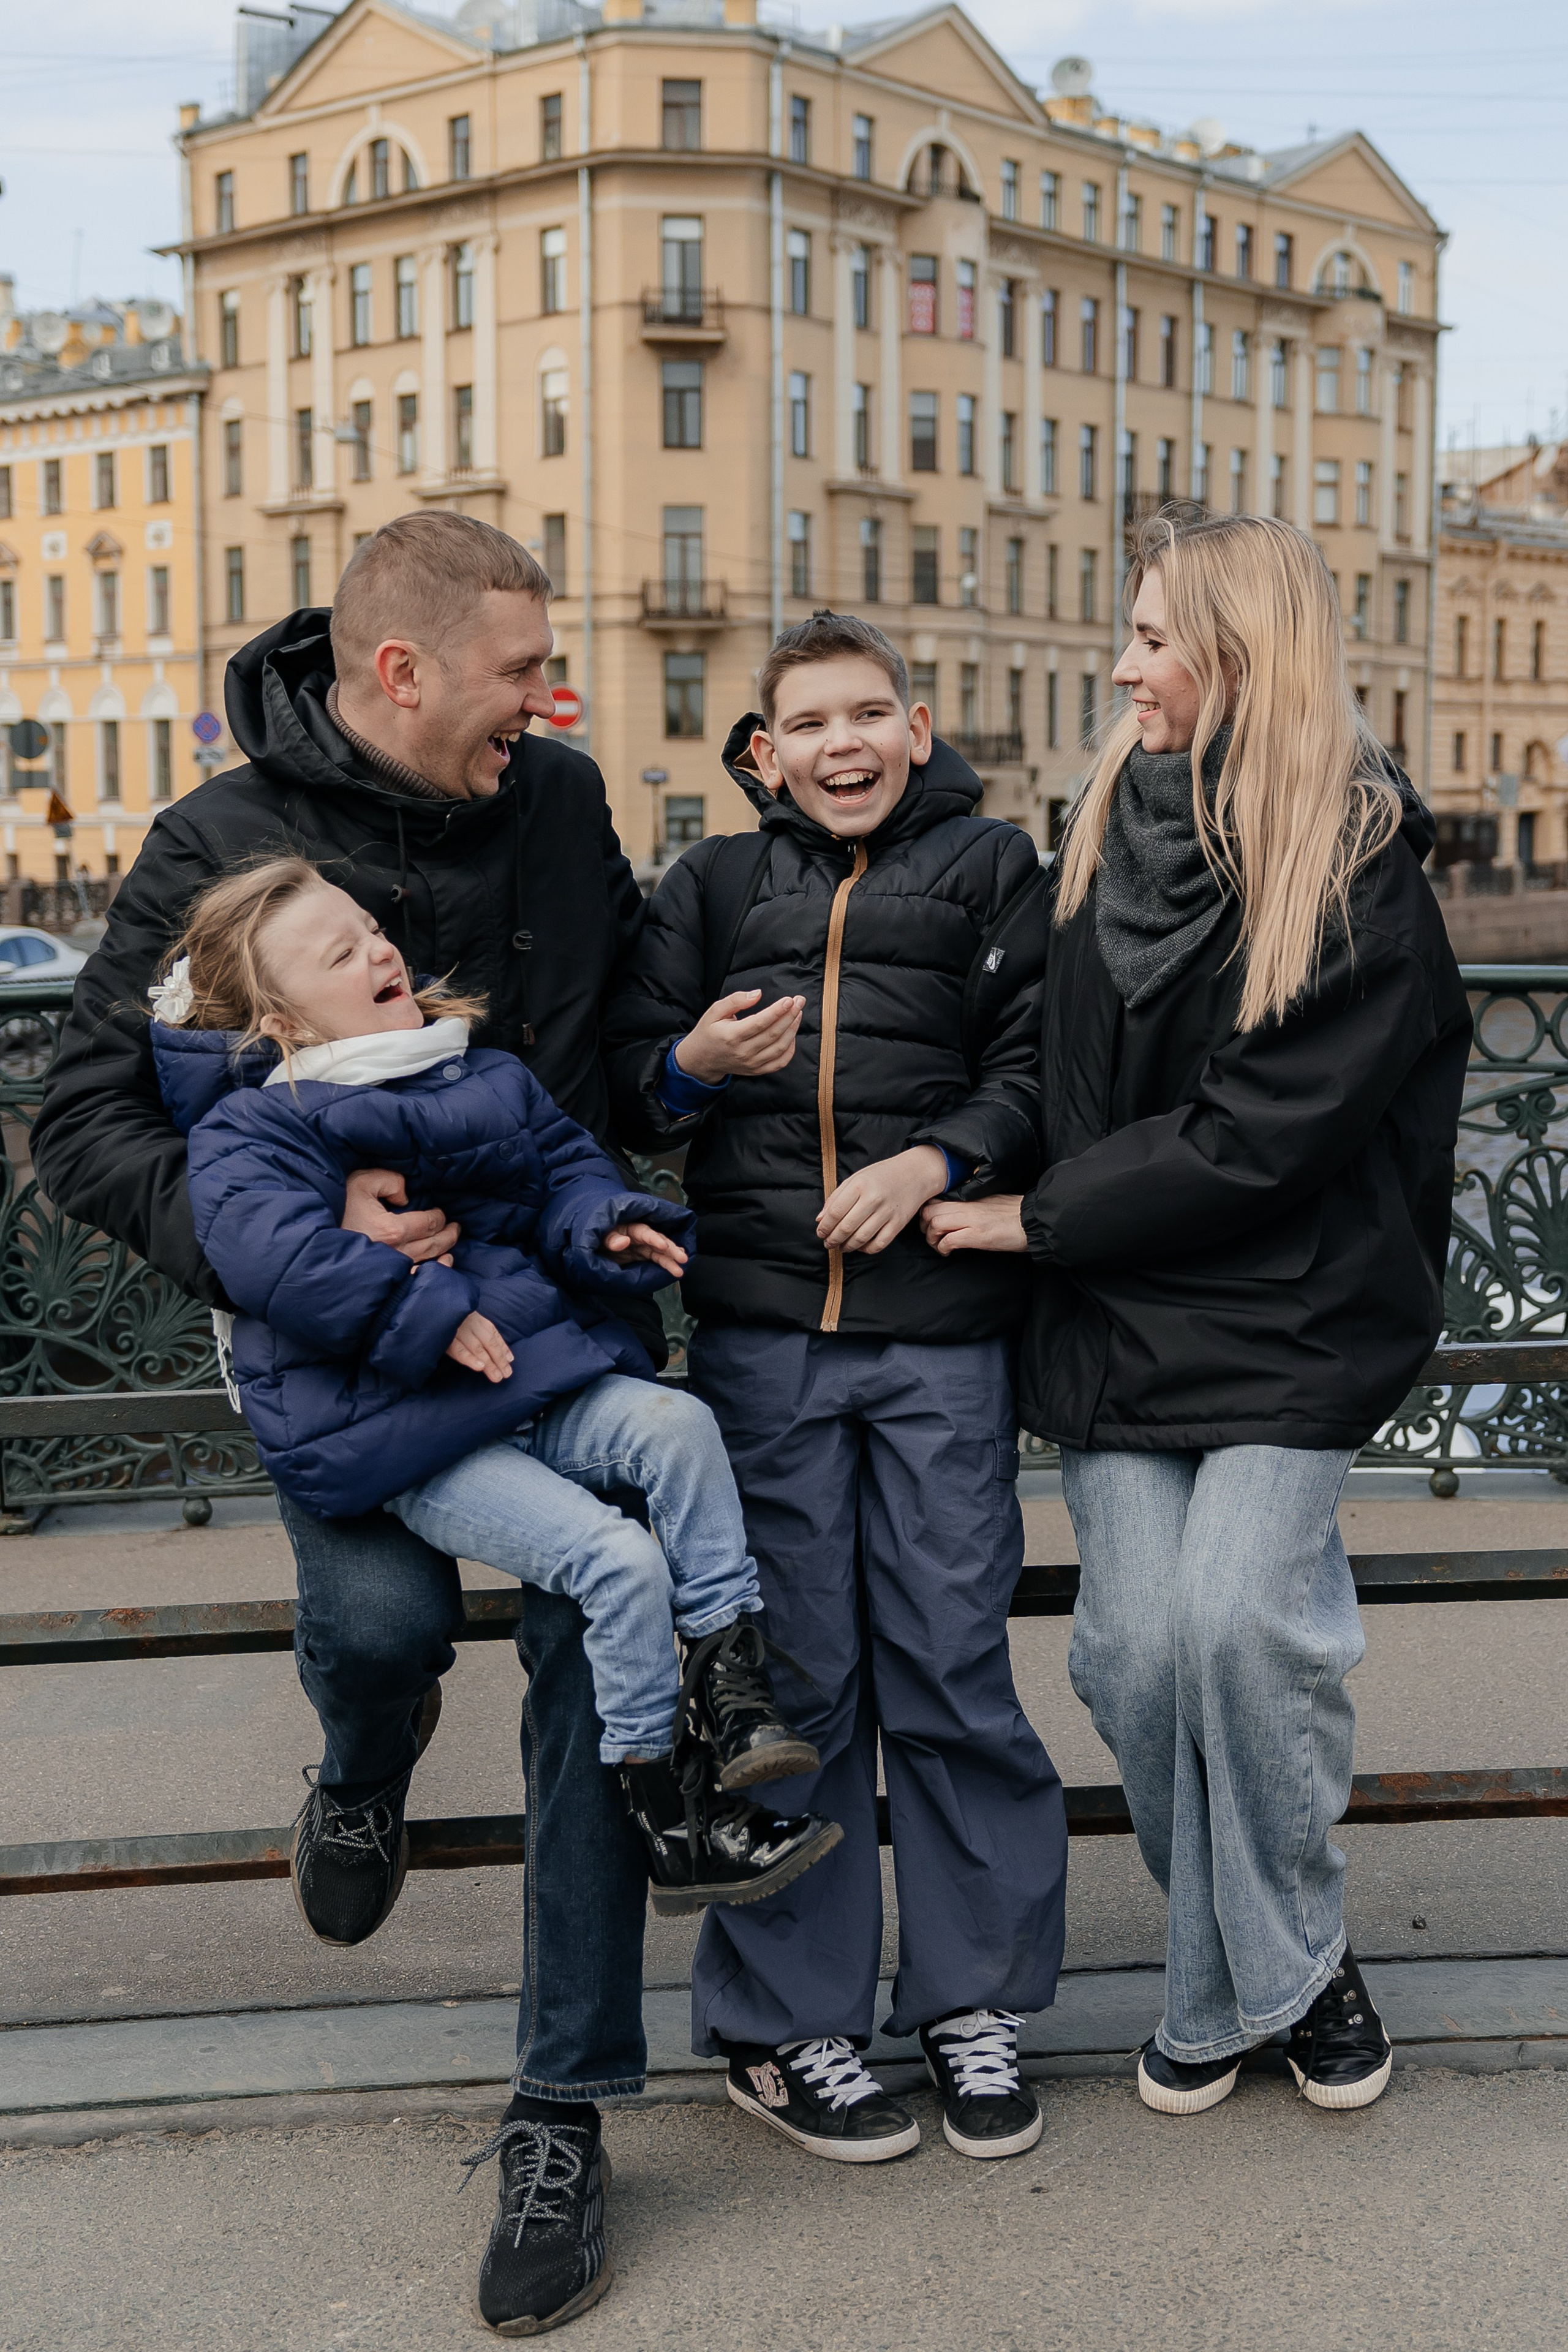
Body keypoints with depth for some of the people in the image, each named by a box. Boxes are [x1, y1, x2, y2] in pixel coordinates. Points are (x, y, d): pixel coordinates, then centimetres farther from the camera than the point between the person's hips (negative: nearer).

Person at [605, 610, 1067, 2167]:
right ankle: (783, 2023, 17)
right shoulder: (713, 885, 13)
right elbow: (624, 1076, 11)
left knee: (951, 1664, 4)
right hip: (761, 1328, 1)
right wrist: (695, 1069, -11)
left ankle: (972, 2003, 21)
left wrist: (939, 1160, -12)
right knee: (791, 1674, 5)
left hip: (942, 1331, -1)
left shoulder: (991, 871, 10)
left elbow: (1038, 1064, 4)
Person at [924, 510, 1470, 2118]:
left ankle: (1282, 1967, 11)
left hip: (1287, 1318, -4)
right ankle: (1238, 1972, 19)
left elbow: (1266, 1131, -15)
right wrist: (1049, 1216, 3)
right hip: (1114, 1307, 5)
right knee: (1133, 1648, -2)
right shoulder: (1112, 831, 9)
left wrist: (1043, 1216, -11)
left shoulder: (1358, 868, -9)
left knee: (1242, 1620, -15)